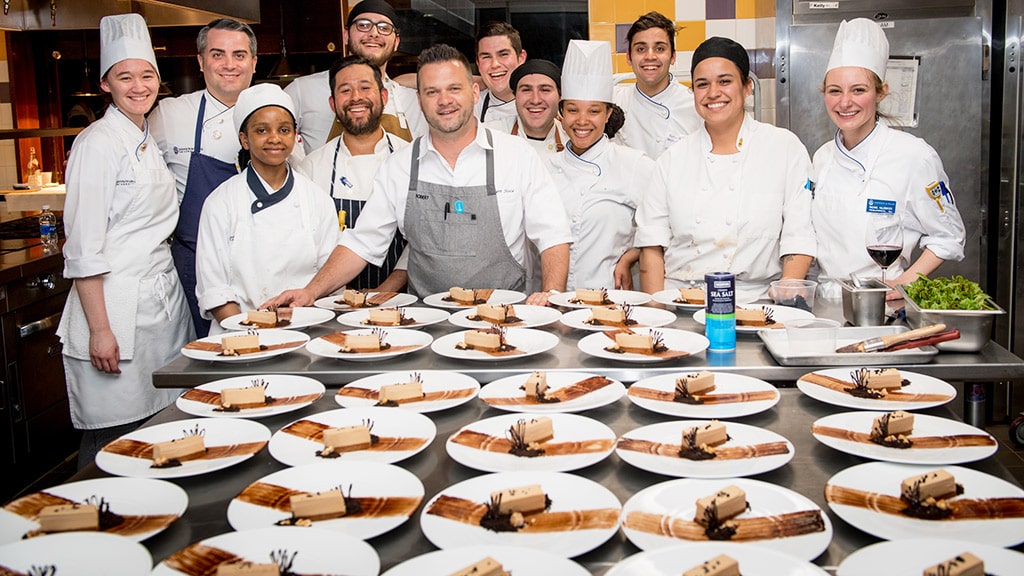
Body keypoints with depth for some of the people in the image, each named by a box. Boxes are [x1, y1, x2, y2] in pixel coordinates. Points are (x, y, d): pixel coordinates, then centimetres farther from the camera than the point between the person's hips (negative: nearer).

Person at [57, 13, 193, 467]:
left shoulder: (148, 141, 14)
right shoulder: (98, 143, -10)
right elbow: (83, 246, -15)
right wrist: (99, 328, -18)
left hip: (163, 300, 8)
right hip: (117, 306, -8)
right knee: (114, 435, -2)